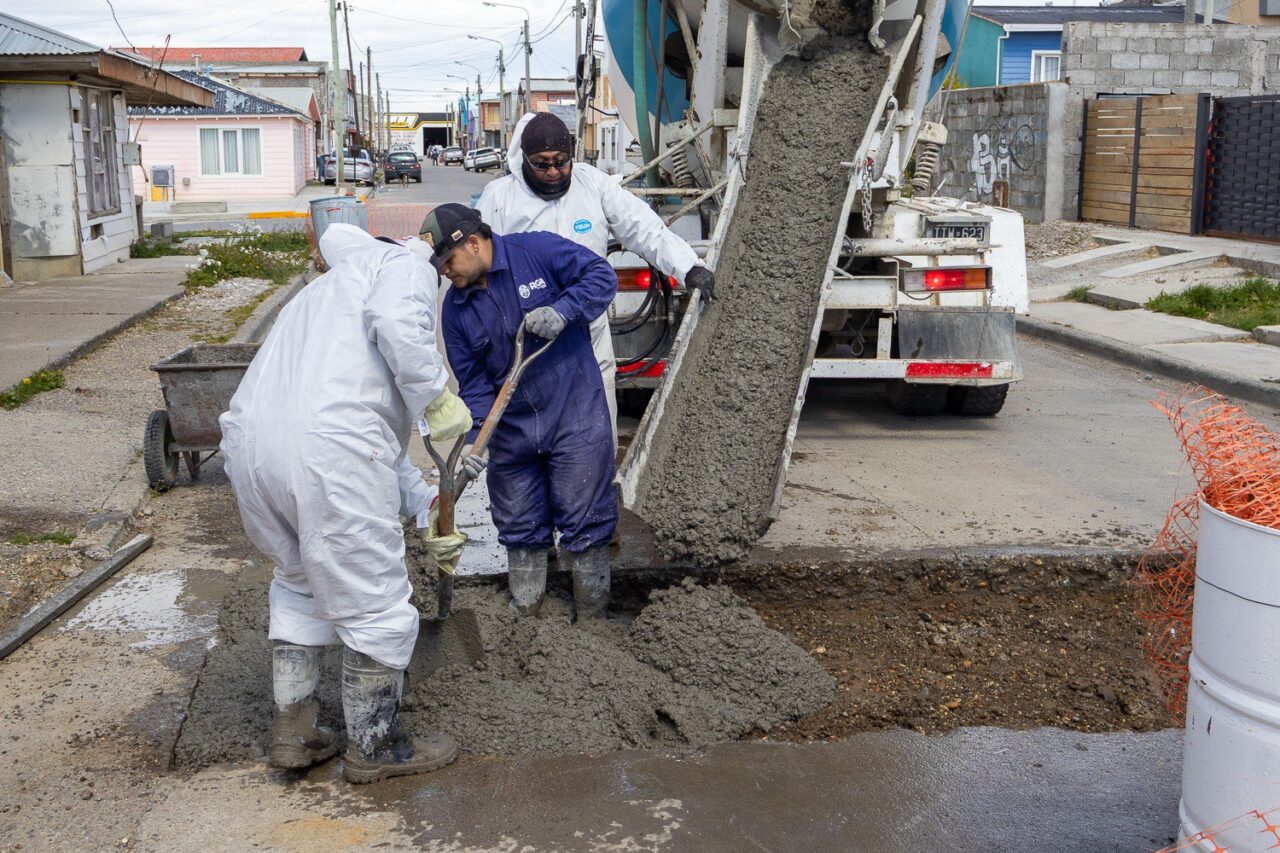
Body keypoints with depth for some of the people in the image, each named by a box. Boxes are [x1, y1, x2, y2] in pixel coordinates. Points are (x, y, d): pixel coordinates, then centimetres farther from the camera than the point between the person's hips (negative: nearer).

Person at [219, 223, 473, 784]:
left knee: (300, 584, 28)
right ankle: (373, 748, 23)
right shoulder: (404, 263, 14)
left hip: (248, 443, 9)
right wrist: (438, 399, -3)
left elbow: (381, 438, 38)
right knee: (374, 606, 8)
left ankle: (292, 732, 35)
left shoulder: (326, 292, 38)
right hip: (325, 448, -9)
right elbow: (396, 322, -14)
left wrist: (424, 505, 38)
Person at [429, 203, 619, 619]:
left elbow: (602, 275, -8)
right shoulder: (456, 308, 3)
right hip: (511, 428, 5)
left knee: (584, 520, 1)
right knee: (518, 525, 13)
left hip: (575, 417, -4)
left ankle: (592, 617, 16)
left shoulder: (536, 250, -9)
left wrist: (563, 311, -24)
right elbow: (473, 381, 3)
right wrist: (475, 435, -10)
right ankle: (524, 616, 29)